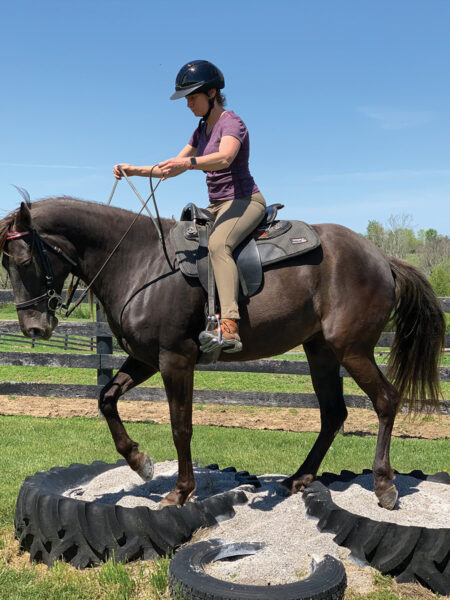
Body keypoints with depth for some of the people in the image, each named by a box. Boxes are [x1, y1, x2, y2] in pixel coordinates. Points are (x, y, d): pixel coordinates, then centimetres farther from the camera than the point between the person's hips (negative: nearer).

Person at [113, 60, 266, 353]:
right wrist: (135, 170, 8)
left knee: (218, 244, -37)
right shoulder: (203, 130, 17)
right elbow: (174, 168, 20)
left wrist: (188, 162, -48)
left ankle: (230, 327, -48)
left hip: (245, 200, -10)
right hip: (218, 206, 10)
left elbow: (225, 158, -32)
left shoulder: (231, 122, -9)